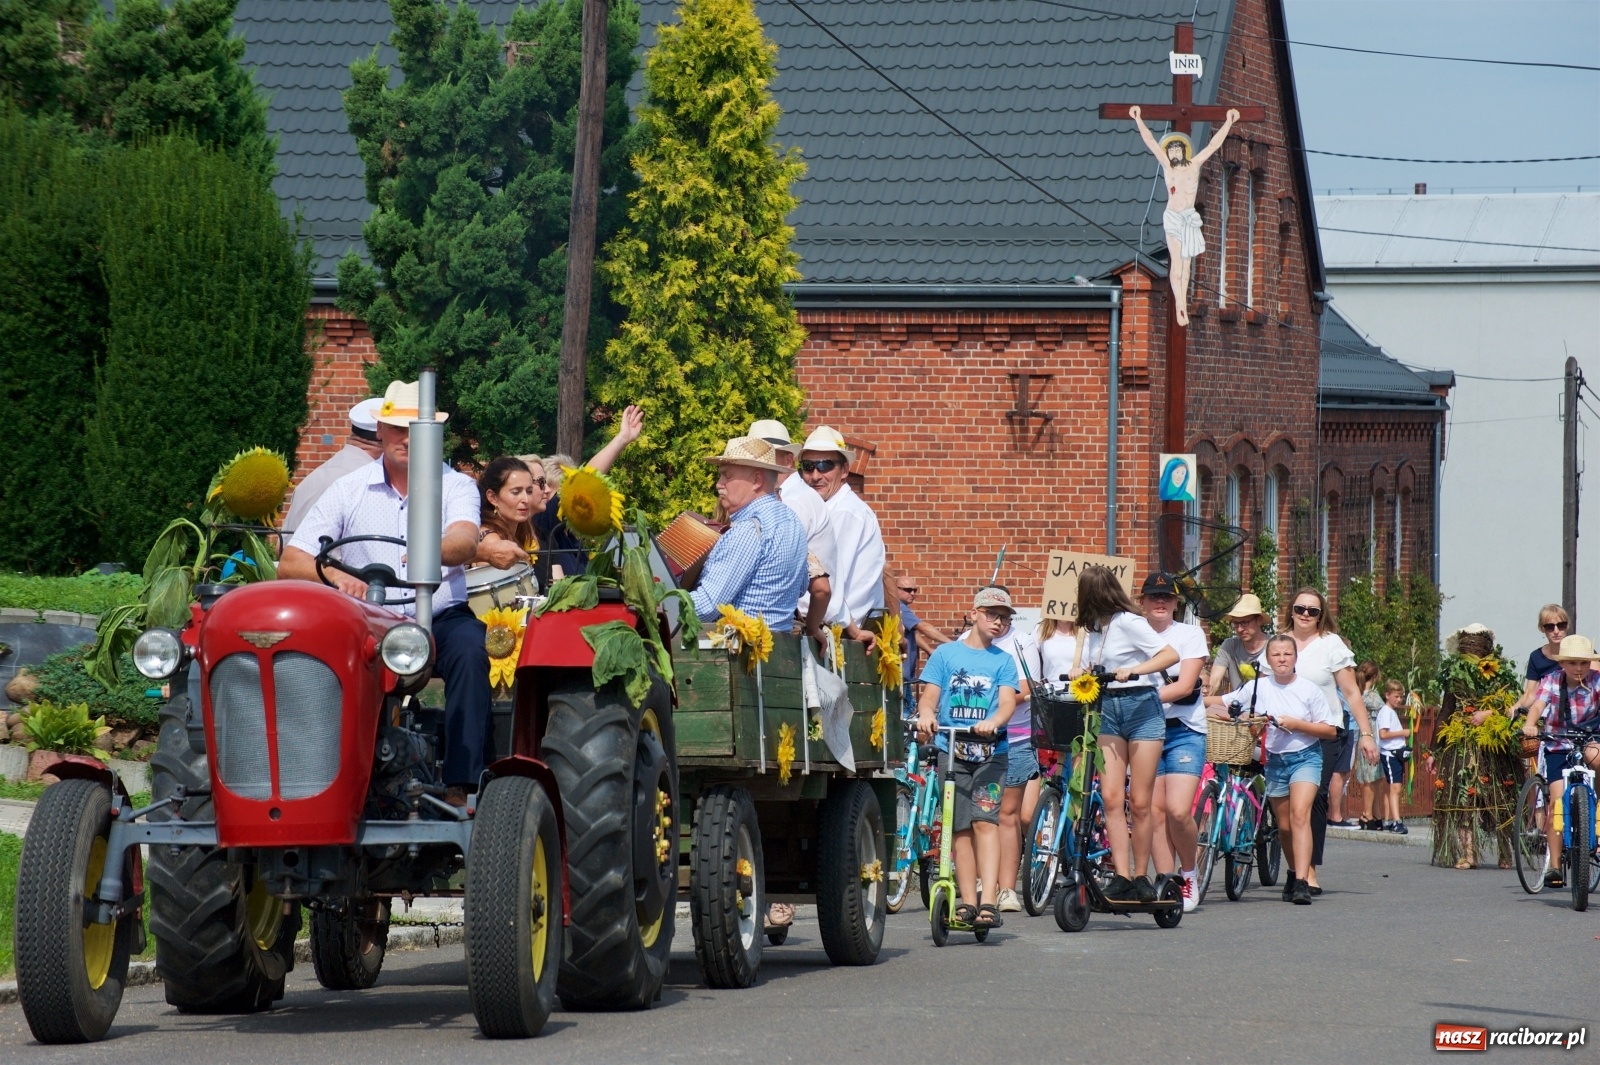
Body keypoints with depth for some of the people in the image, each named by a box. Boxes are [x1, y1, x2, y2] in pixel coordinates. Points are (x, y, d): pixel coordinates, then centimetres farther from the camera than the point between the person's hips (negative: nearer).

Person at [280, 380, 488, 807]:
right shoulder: (349, 490, 5)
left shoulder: (456, 486, 3)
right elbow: (290, 564, -2)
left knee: (469, 651, -33)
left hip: (443, 617, 0)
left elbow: (465, 542, -20)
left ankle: (459, 788, -34)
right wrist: (331, 573, -25)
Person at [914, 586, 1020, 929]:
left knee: (985, 820, -14)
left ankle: (988, 901, -20)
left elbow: (1007, 702, -1)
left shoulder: (1002, 660, 11)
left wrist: (993, 722, -24)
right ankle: (967, 901, 1)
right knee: (960, 827, -1)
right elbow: (929, 697, 5)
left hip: (990, 750, -1)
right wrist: (926, 715, -19)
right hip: (951, 749, 1)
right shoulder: (945, 654, 10)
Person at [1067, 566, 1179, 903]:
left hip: (1141, 707, -6)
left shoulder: (1128, 622, -8)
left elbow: (1171, 655, -15)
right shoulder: (1096, 628, 13)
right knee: (1111, 799, -5)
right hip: (1108, 712, 6)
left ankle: (1141, 877, 7)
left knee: (1140, 802, -2)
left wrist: (1134, 670, -25)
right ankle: (1122, 876, -7)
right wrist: (1081, 673, 1)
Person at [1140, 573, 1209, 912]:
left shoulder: (1190, 634, 3)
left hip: (1184, 731, -3)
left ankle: (1189, 875, 7)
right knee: (1156, 813, -2)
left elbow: (1185, 686, -8)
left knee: (1178, 811, -15)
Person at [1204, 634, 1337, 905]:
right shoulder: (1258, 687, -1)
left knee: (1299, 814, -21)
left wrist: (1296, 724, -17)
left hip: (1305, 757, -3)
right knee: (1284, 824, 10)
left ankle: (1302, 882, -28)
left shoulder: (1309, 690, -5)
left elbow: (1329, 730, -4)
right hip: (1274, 760, 3)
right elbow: (1222, 702, 5)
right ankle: (1294, 875, 33)